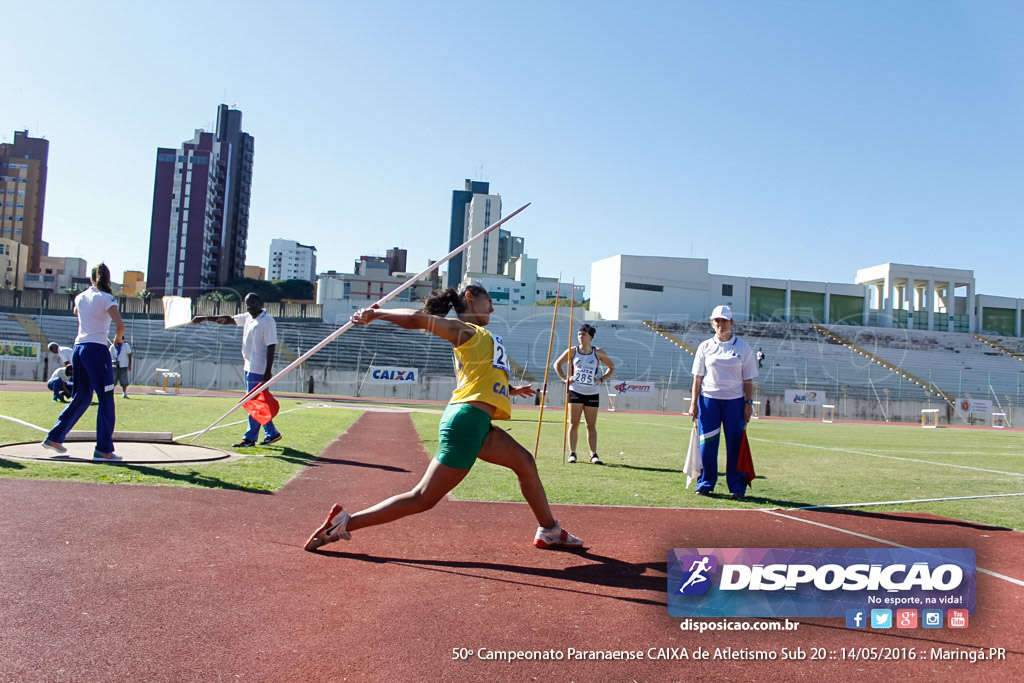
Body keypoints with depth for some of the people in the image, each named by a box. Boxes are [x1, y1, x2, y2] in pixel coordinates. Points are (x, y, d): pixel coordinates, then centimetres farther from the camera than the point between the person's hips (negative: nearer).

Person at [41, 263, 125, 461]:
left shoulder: (80, 297, 13)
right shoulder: (106, 298, -6)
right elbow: (120, 325, -19)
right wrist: (119, 338, 0)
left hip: (79, 348, 7)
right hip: (96, 350, -7)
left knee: (80, 398, 19)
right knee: (106, 400, -4)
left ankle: (54, 437, 23)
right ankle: (103, 449, -8)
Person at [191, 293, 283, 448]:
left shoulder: (268, 321, -14)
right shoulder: (248, 317, 14)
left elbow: (271, 346, -18)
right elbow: (228, 319, 23)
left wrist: (268, 371, -21)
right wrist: (204, 318, 20)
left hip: (259, 370, -9)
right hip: (248, 368, 9)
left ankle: (250, 438, 1)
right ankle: (271, 433, 21)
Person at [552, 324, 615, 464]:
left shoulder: (598, 353, 2)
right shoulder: (572, 351, 2)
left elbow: (611, 367, 14)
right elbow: (557, 364, 11)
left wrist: (602, 379, 0)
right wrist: (564, 379, -1)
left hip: (592, 394, 0)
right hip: (575, 392, 0)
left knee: (591, 426, 4)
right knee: (574, 424, -1)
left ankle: (593, 454, 8)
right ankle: (572, 453, 4)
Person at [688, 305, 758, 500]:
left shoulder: (743, 347, 5)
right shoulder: (705, 346, 6)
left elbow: (748, 379, 5)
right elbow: (698, 377, 6)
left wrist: (749, 403, -2)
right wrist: (694, 403, 1)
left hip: (735, 401, 0)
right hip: (709, 399, 1)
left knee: (735, 444, 0)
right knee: (707, 443, 2)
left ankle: (737, 487, 10)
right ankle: (705, 484, 15)